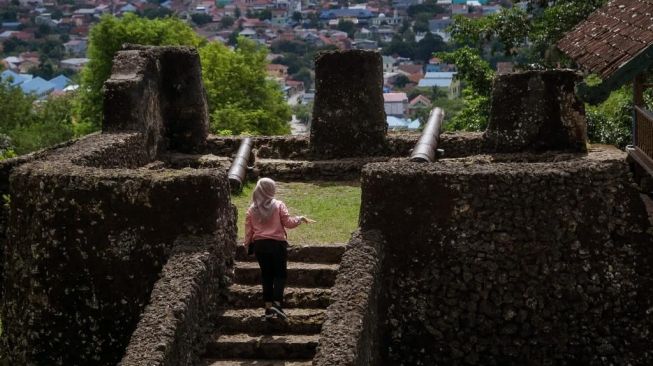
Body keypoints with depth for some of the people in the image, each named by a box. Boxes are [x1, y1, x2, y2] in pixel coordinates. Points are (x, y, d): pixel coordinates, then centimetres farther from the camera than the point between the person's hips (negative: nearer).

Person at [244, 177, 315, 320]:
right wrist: (300, 219, 8)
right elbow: (288, 223, -8)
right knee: (280, 274, 3)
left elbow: (248, 231, 5)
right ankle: (277, 303, -14)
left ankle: (268, 307, 8)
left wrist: (248, 246, 15)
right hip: (277, 244, -3)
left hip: (259, 245, 4)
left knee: (266, 275, 10)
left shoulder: (252, 210, 3)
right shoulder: (279, 205, -8)